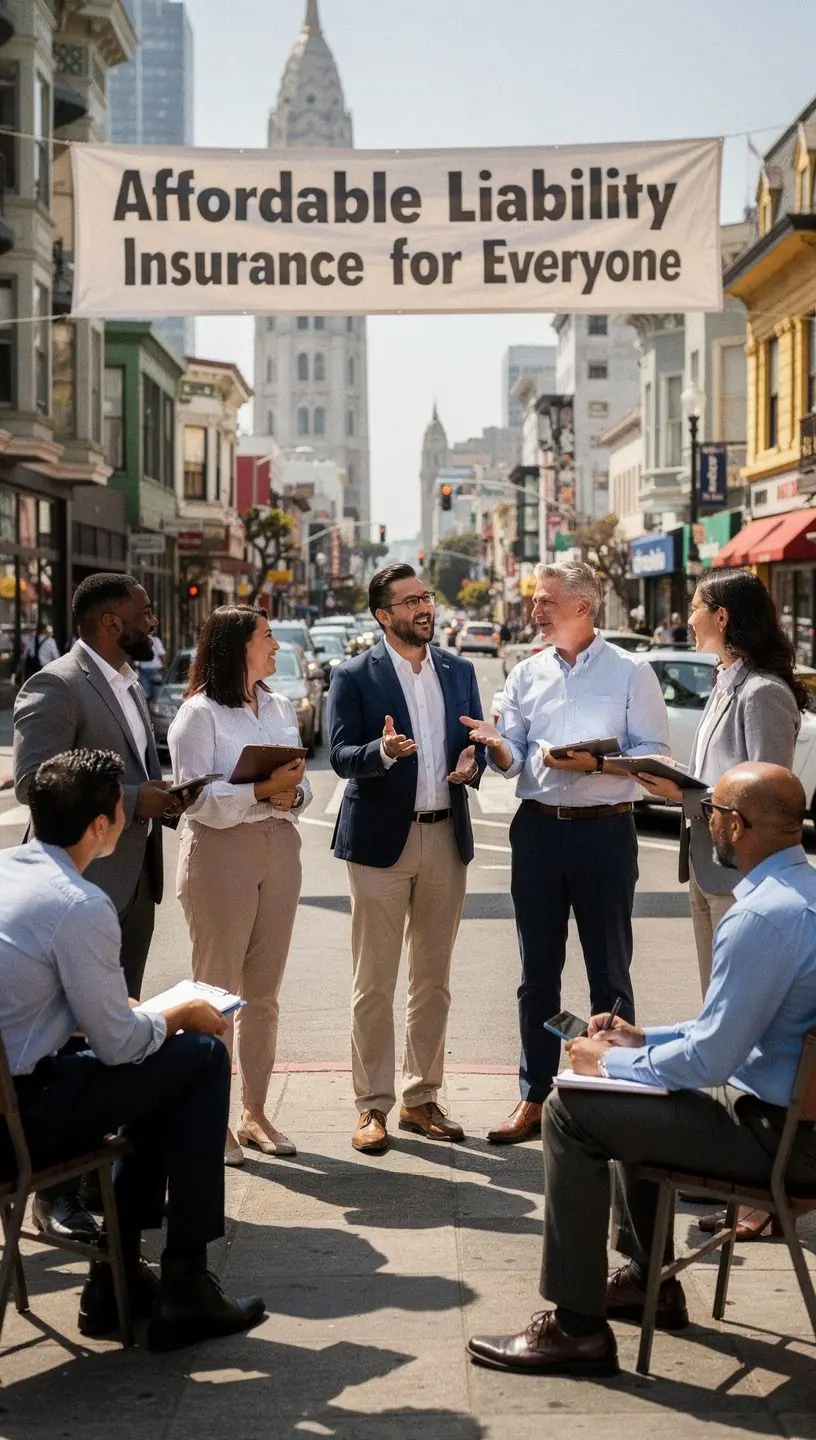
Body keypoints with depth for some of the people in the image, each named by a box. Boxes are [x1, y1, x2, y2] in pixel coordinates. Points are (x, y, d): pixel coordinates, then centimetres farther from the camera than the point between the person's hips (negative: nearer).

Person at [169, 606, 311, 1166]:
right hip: (220, 854, -6)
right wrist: (262, 791, -24)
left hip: (280, 851, 6)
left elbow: (302, 788, 12)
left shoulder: (281, 708, 11)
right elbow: (197, 800, -15)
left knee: (264, 990, 11)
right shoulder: (199, 714, -8)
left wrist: (290, 795, -10)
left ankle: (255, 1110, 21)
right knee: (216, 990, 1)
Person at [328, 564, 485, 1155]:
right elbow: (340, 756, -10)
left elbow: (476, 742, 14)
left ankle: (422, 1099, 21)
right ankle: (373, 1107, 8)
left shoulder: (459, 670, 11)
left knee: (433, 980, 11)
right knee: (375, 984, 0)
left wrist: (471, 763, -9)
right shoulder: (355, 676, -4)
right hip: (382, 840, -4)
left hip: (447, 838, 5)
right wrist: (383, 750, -29)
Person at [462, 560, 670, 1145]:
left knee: (609, 972, 5)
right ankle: (534, 1097, 19)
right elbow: (512, 761, 6)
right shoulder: (527, 674, 10)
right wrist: (496, 746, -16)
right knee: (538, 972, 10)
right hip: (538, 828, 4)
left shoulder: (630, 672, -2)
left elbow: (656, 755, -7)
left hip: (605, 829, -4)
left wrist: (595, 763, -20)